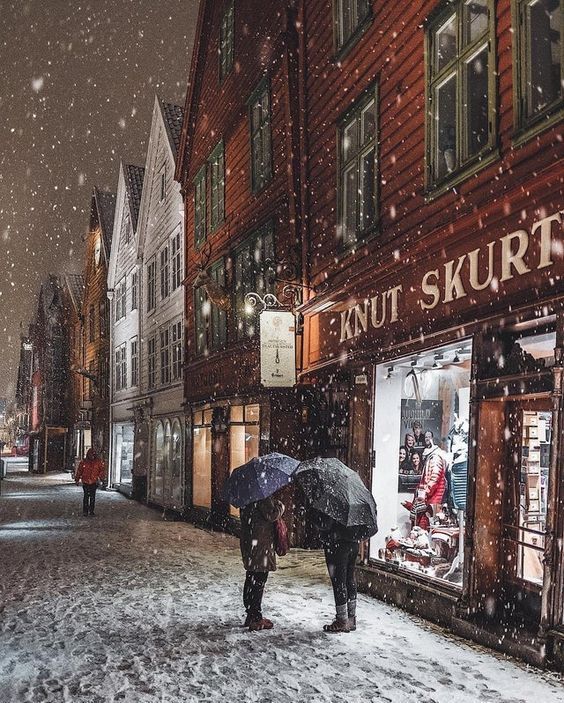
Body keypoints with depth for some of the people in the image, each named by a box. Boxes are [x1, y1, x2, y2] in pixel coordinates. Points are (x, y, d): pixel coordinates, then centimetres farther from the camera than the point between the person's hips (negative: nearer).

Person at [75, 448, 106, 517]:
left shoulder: (98, 462, 1)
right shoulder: (83, 462, 0)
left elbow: (102, 470, 6)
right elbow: (79, 471, 8)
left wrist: (101, 478, -4)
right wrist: (77, 480, 11)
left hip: (94, 482, 1)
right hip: (85, 482, -1)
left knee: (92, 497, 6)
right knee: (86, 496, -3)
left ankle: (91, 511, 14)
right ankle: (85, 511, 2)